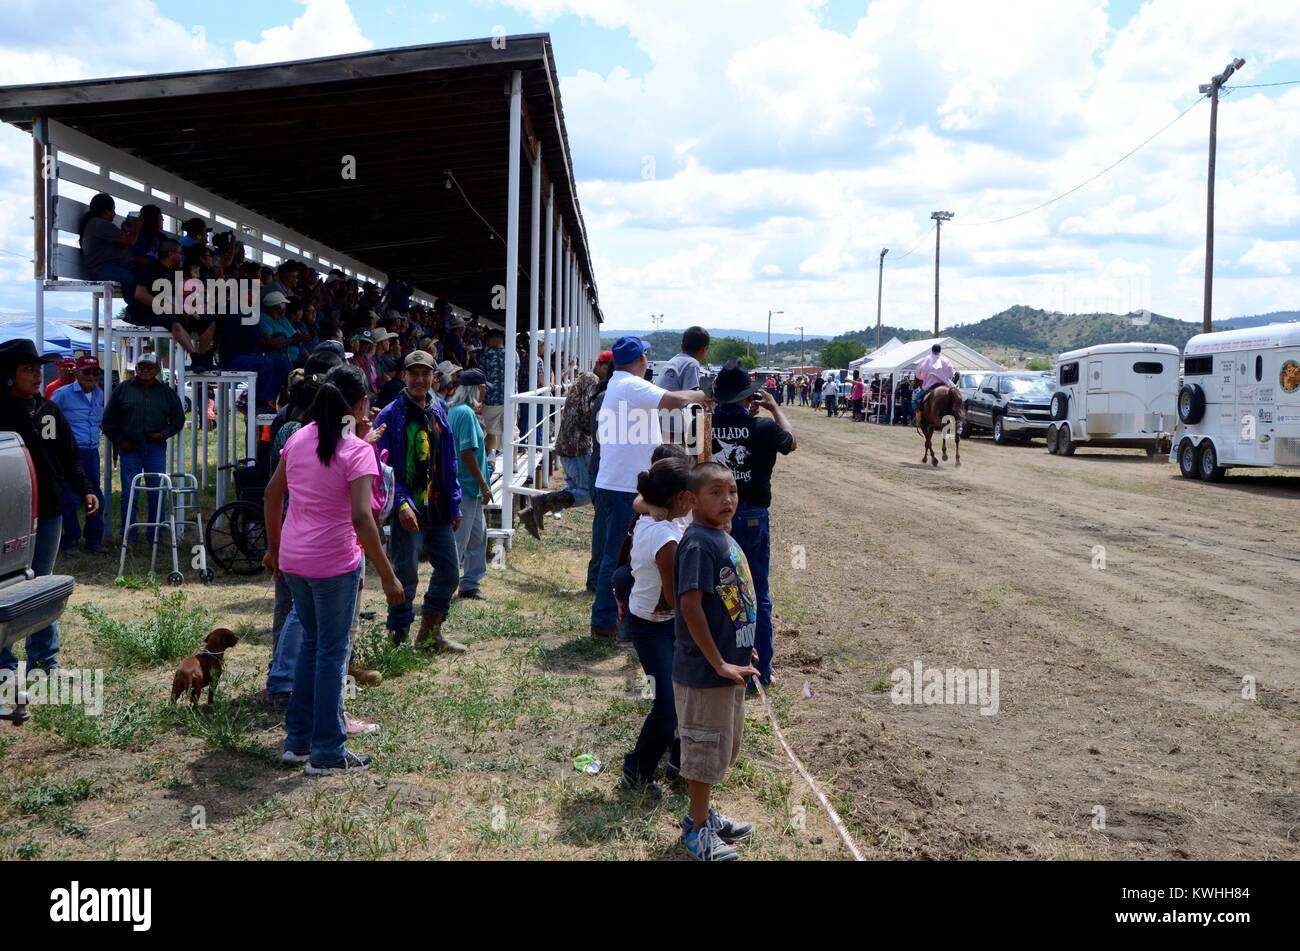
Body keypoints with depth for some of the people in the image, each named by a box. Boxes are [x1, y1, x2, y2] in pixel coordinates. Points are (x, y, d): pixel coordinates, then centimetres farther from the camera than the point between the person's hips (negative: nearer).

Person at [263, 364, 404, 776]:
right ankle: (327, 753, 14)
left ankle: (298, 741, 28)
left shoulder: (298, 439, 5)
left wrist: (274, 546, 24)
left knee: (311, 642, 21)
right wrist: (388, 575, -18)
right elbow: (361, 518, -23)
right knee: (332, 651, 5)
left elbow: (272, 494, 13)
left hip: (293, 557, 7)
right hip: (334, 562, -7)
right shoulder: (357, 450, -15)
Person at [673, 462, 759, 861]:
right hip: (704, 669, -9)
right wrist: (719, 664, -22)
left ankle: (704, 814, 40)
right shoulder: (698, 543, -21)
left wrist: (742, 649, 17)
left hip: (729, 665, 9)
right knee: (706, 749, 7)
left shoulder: (724, 537, 7)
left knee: (723, 747, 22)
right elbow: (690, 606, -26)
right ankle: (697, 829, 24)